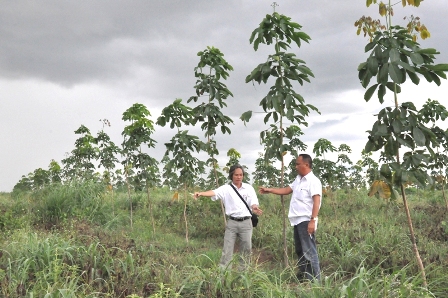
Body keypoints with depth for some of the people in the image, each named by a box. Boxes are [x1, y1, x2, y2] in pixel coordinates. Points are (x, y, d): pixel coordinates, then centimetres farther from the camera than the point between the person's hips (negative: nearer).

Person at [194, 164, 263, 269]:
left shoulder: (249, 188, 5)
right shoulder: (226, 188, -2)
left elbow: (253, 203, 0)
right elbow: (214, 192, -18)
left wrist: (255, 208, -26)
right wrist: (201, 193, -38)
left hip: (246, 222, 2)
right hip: (232, 222, -2)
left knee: (246, 248, 9)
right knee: (227, 249, 1)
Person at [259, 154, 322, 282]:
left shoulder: (313, 181, -13)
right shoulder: (298, 179, 15)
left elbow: (317, 201, -21)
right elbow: (286, 190, 23)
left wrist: (313, 220, -26)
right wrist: (269, 190, 21)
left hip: (306, 221, -10)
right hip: (298, 220, 10)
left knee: (309, 251, -7)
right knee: (300, 250, 16)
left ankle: (314, 280, -2)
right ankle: (303, 276, 26)